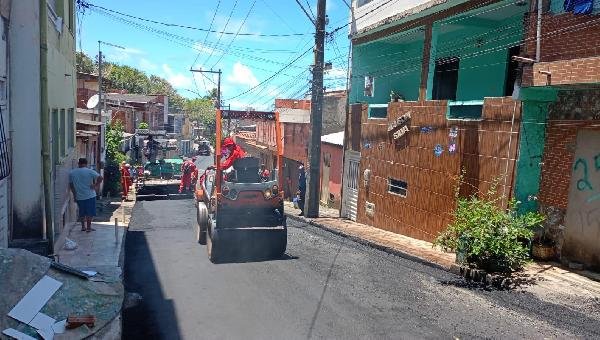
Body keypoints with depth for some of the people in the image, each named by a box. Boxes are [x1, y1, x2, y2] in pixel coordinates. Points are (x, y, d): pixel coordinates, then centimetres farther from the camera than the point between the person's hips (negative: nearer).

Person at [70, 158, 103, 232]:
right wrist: (96, 185, -6)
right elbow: (100, 178, -17)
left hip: (79, 196, 4)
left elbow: (71, 185, 9)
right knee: (90, 212, 6)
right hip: (90, 195, -3)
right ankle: (88, 227, 7)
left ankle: (83, 226, 22)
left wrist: (74, 194, 17)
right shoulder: (90, 171, -8)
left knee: (82, 212, 17)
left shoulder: (72, 173, 4)